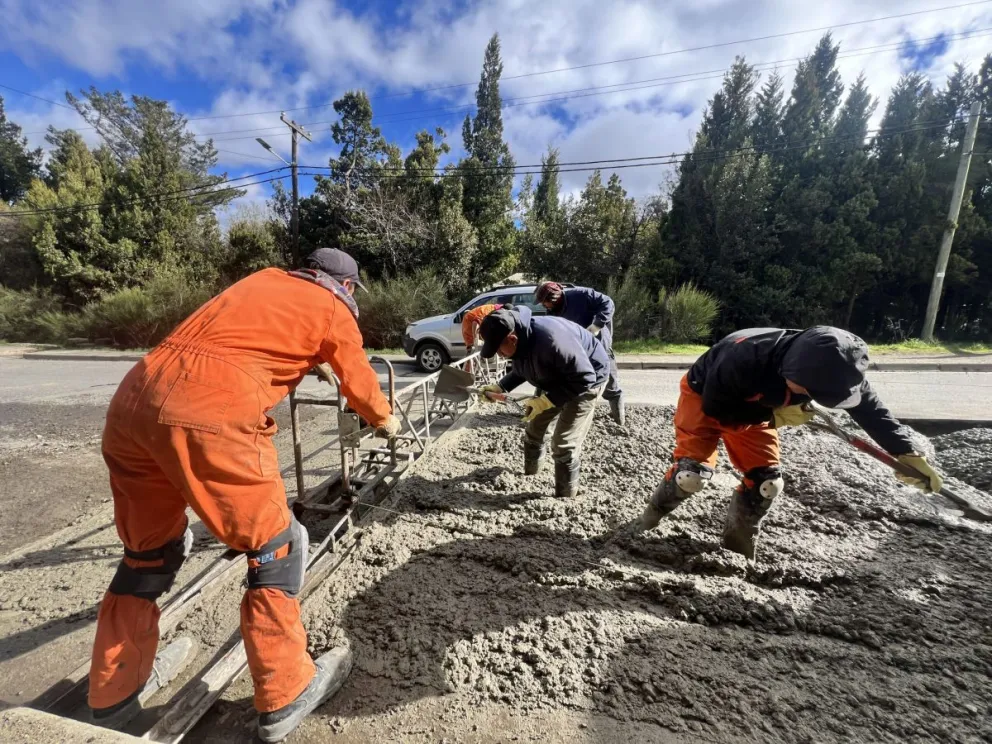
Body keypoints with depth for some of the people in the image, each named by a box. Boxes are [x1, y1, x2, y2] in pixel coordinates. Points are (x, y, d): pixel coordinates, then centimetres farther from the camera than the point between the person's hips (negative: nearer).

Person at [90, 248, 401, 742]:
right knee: (276, 546, 9)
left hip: (132, 399, 8)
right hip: (211, 416, -8)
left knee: (150, 549, 24)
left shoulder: (265, 279, 28)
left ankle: (112, 696, 42)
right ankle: (285, 697, 22)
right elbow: (360, 386, 20)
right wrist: (386, 420, 40)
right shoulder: (334, 310, 11)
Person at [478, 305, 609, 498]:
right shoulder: (521, 341, -15)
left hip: (587, 379, -8)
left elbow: (584, 378, -35)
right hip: (555, 380, 8)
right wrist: (499, 387, -8)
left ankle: (565, 499, 9)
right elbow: (522, 371, 6)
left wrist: (546, 400, -35)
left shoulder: (551, 340, -42)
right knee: (533, 429, 17)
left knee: (564, 443, -11)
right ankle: (530, 476, 40)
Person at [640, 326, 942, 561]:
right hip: (705, 397, -5)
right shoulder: (743, 357, -42)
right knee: (692, 474, -20)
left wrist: (907, 454, -10)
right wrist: (774, 417, -28)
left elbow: (870, 407, -7)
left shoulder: (828, 369, -24)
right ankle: (652, 514, 11)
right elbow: (715, 408, -27)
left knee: (767, 482, -2)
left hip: (752, 407, 6)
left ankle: (738, 551, 19)